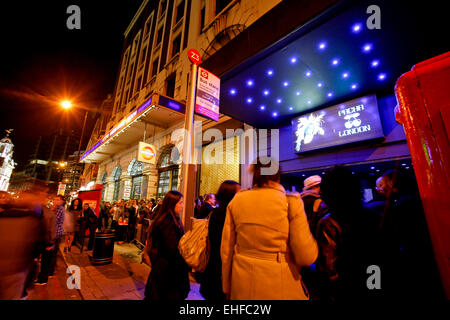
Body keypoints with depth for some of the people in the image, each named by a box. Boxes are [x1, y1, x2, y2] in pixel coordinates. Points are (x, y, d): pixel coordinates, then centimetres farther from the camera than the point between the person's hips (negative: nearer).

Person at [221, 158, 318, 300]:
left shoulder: (236, 201, -7)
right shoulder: (291, 201, -15)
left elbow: (226, 251, 0)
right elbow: (306, 256, -15)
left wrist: (226, 288, 14)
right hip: (280, 288, -2)